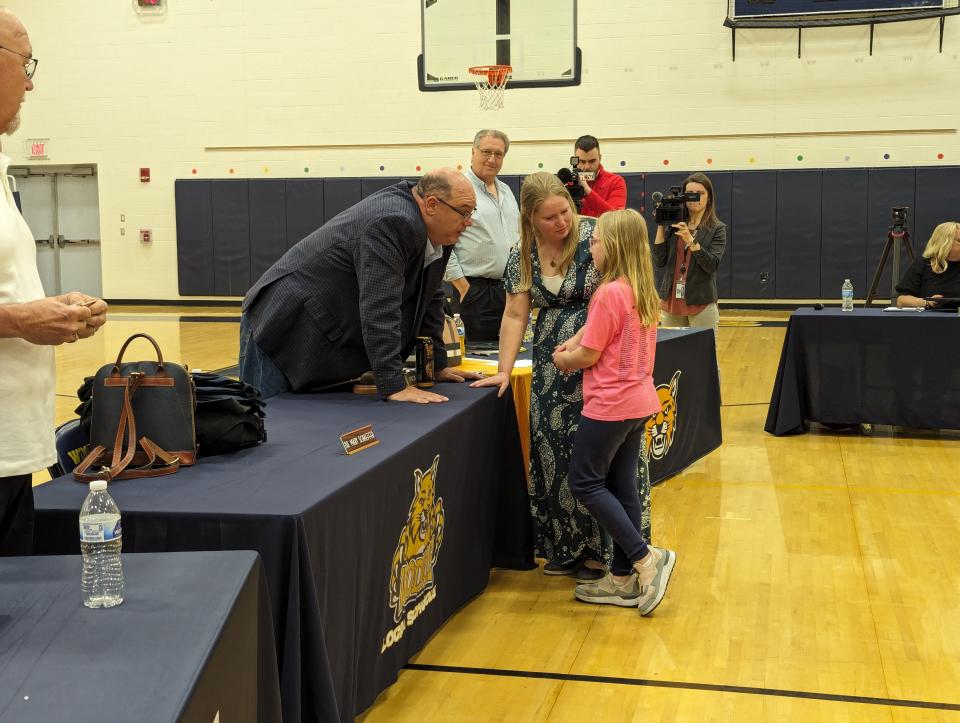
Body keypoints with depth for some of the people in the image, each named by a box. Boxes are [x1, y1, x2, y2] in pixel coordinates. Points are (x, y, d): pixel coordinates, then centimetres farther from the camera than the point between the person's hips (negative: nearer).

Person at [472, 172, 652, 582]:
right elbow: (516, 315, 6)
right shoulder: (522, 255, 4)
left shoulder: (595, 235, -10)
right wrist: (504, 370, 0)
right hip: (552, 370, 4)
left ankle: (602, 551, 9)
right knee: (554, 452, 5)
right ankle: (566, 548, 20)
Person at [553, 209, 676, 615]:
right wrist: (573, 347, 7)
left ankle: (646, 558, -4)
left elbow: (588, 355, -15)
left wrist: (562, 359, 5)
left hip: (610, 405, -9)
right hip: (640, 402, 9)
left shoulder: (609, 293, -18)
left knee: (585, 482, 1)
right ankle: (624, 580, 16)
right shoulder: (645, 293, 10)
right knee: (621, 486, 12)